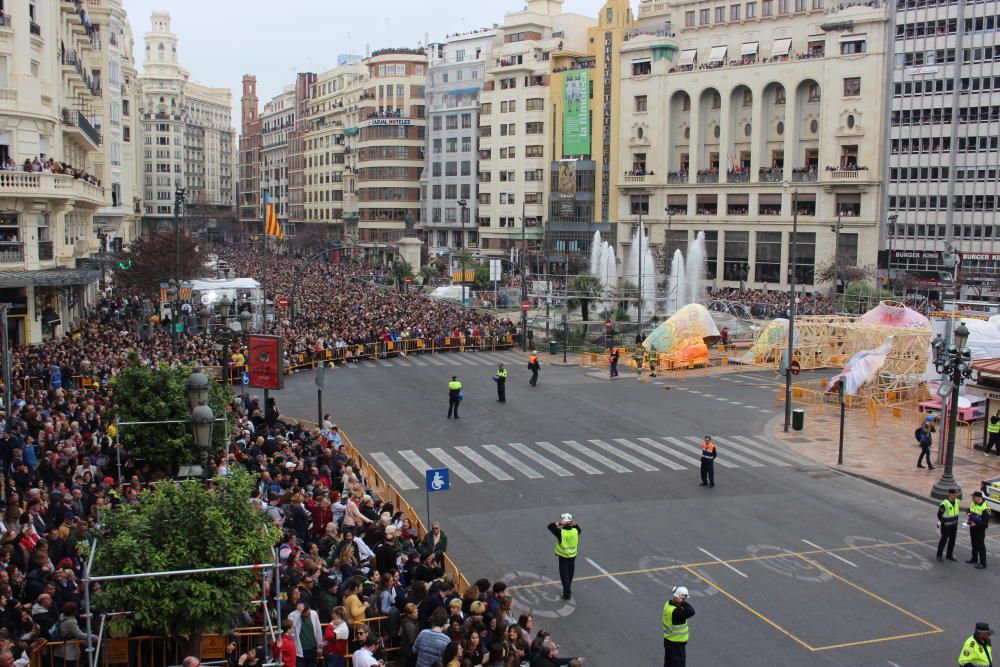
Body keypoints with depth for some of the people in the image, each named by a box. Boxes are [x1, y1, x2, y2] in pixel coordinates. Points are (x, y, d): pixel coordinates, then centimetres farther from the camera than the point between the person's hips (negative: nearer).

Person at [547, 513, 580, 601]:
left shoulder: (561, 532, -23)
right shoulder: (575, 531, -11)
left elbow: (550, 526, -16)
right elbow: (579, 530, 15)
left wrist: (559, 524, -22)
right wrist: (575, 524, -3)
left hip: (563, 557, -5)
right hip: (573, 556, 5)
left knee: (564, 576, 4)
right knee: (570, 575, 21)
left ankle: (567, 594, 4)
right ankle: (568, 589, 41)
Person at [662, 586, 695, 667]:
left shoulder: (668, 605, -1)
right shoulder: (676, 612, -32)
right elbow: (691, 612, -42)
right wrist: (683, 602, -36)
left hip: (668, 640, 9)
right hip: (677, 644, -9)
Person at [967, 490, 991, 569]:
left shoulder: (984, 508, -23)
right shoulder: (972, 504, 3)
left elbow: (985, 522, -23)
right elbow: (969, 510, 23)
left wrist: (976, 524, -29)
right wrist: (969, 513, 0)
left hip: (980, 529, -8)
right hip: (972, 527, 8)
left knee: (981, 546, -4)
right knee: (974, 544, 21)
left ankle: (983, 563, 2)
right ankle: (974, 558, 36)